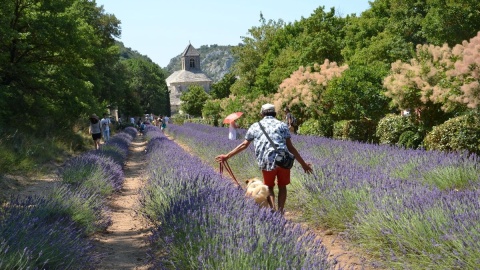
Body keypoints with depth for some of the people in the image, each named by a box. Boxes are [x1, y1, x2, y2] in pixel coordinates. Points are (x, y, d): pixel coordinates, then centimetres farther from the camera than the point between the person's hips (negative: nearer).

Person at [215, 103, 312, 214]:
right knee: (282, 186, 19)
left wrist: (227, 156, 27)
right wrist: (303, 163, 12)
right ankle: (280, 212, 14)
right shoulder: (282, 125, 12)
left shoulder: (255, 126, 16)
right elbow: (290, 147, 6)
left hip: (266, 163, 1)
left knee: (269, 187, 21)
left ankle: (273, 209, 1)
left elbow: (244, 145, 18)